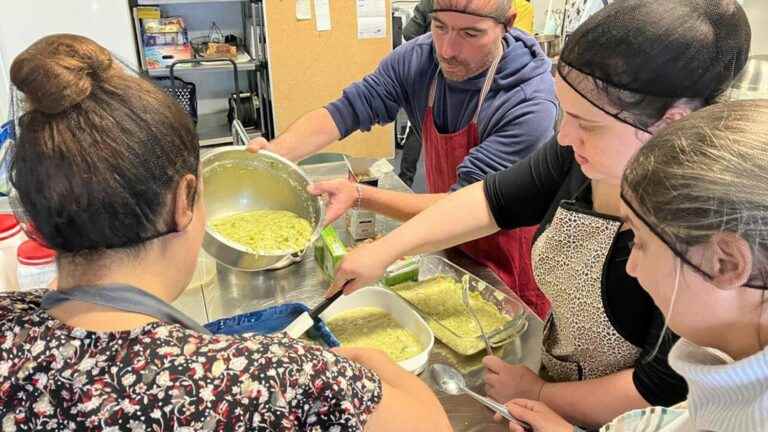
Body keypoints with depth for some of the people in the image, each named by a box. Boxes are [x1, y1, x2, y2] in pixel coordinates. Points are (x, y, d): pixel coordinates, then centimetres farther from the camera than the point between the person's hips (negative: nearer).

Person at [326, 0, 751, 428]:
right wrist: (386, 249, -9)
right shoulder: (584, 156, -14)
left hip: (614, 420, -5)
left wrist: (537, 394, -15)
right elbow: (492, 200, -4)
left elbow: (666, 391, -26)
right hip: (551, 372, 5)